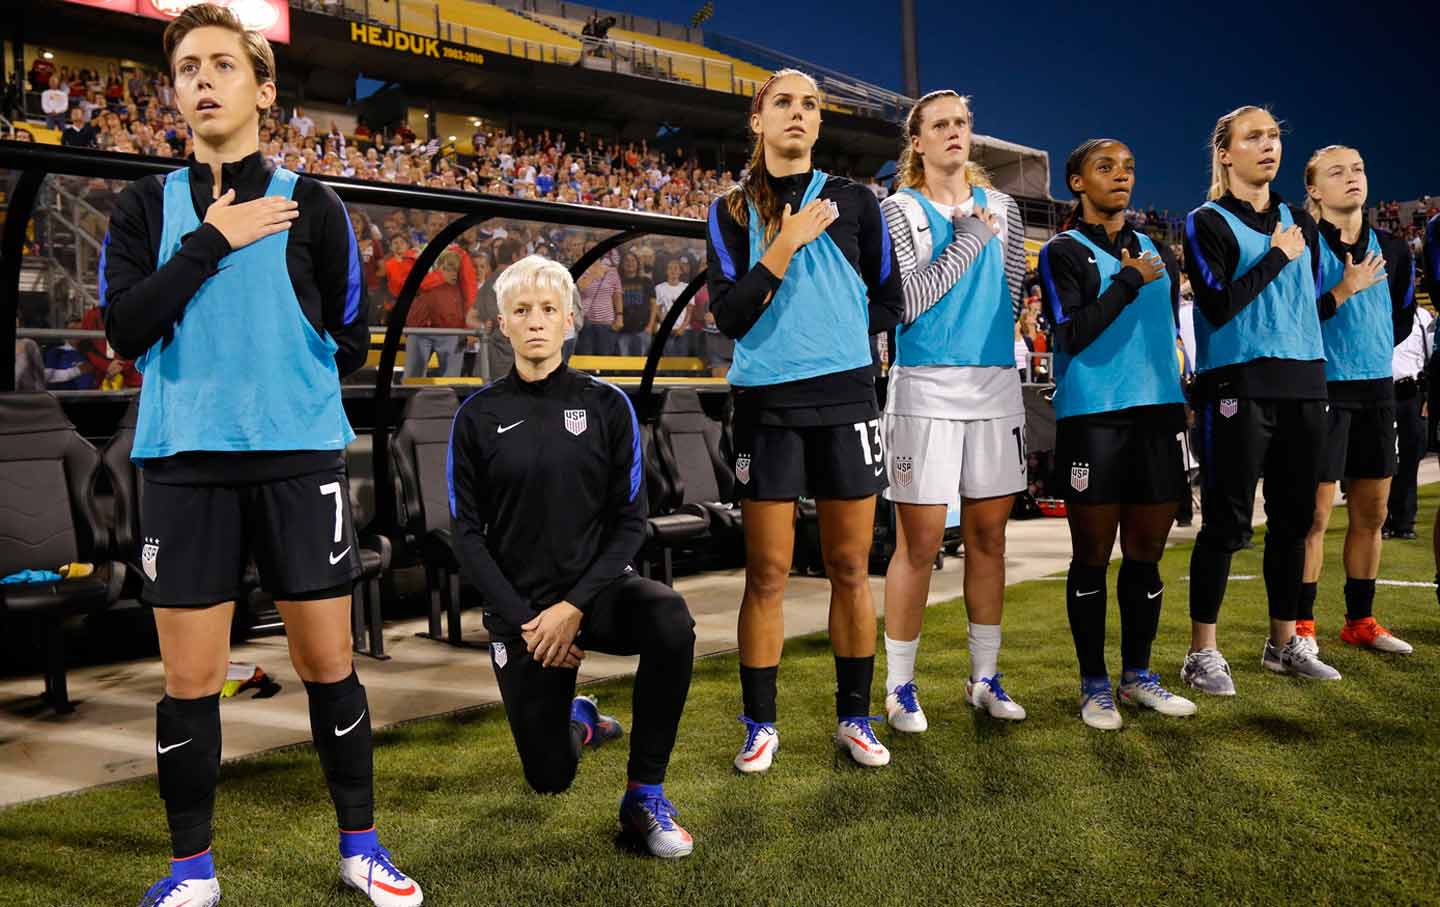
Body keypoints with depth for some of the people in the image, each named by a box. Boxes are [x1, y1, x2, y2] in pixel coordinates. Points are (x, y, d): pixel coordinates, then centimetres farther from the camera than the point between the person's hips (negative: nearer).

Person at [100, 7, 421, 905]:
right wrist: (211, 241, -9)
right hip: (186, 461, 1)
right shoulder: (147, 207, 7)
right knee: (190, 678, 5)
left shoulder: (312, 206, 3)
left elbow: (350, 344, 6)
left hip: (301, 457, -1)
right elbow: (126, 329, -7)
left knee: (328, 662, 6)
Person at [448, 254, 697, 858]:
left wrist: (574, 607, -16)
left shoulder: (607, 405, -2)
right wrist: (525, 622, -11)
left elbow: (629, 520, -4)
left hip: (596, 588, 0)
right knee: (550, 780, 4)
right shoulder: (478, 417, -2)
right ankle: (577, 720, 42)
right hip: (519, 611, 1)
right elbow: (468, 535, -1)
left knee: (670, 618, -35)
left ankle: (644, 794, -15)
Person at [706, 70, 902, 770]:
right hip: (765, 403, -1)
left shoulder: (854, 201, 8)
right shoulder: (733, 211, 6)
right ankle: (760, 724, 14)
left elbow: (887, 302, 14)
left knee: (849, 568, 6)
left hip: (846, 398, 1)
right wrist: (787, 244, -11)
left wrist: (836, 333, 6)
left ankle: (854, 717, 19)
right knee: (767, 573, 2)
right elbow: (729, 315, -6)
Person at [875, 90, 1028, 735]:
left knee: (988, 538, 9)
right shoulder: (899, 211, 0)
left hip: (996, 386, 5)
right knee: (919, 545, -3)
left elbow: (1009, 295, 17)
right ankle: (899, 686, 9)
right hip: (925, 390, -4)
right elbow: (901, 303, -12)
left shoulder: (1000, 207, 13)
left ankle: (984, 677, 22)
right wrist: (968, 240, -10)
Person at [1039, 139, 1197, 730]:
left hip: (1157, 413, 5)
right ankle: (1094, 685, 11)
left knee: (1147, 550, 8)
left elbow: (1172, 334, 23)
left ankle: (1137, 675, 22)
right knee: (1093, 553, 0)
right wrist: (1128, 281, -11)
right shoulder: (1064, 252, 0)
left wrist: (1179, 403, 19)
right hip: (1091, 415, -5)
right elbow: (1072, 333, -12)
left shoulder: (1158, 253, 18)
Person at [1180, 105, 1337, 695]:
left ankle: (1283, 642, 22)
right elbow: (1217, 306, -13)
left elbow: (1309, 301, 22)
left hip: (1304, 385, 6)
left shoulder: (1299, 221, 17)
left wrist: (1311, 365, 11)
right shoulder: (1207, 223, -1)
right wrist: (1277, 258, -7)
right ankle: (1202, 652, 3)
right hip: (1237, 387, -6)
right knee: (1227, 521, -5)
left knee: (1293, 518, 10)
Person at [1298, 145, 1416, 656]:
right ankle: (1301, 625, 6)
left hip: (1378, 389, 6)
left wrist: (1375, 347, 13)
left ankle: (1360, 621, 23)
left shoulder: (1392, 249, 10)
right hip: (1324, 389, -6)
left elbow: (1403, 316, 23)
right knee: (1315, 515, -4)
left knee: (1371, 514, 11)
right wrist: (1344, 291, -21)